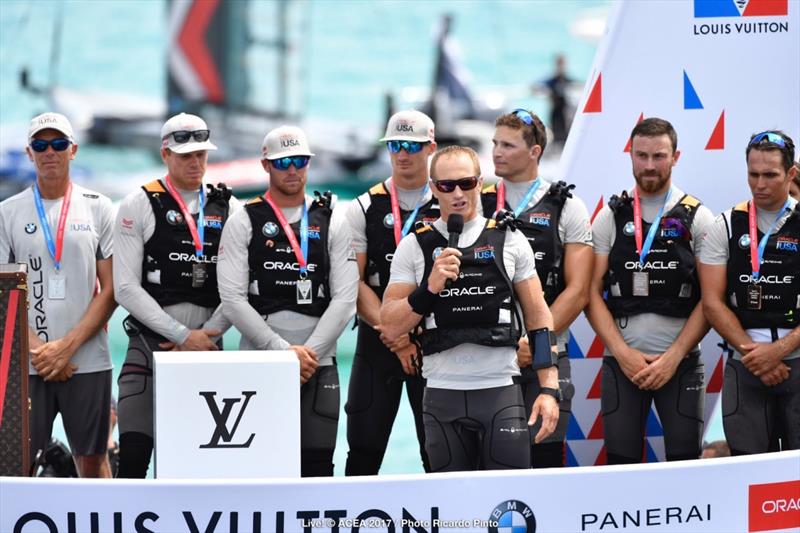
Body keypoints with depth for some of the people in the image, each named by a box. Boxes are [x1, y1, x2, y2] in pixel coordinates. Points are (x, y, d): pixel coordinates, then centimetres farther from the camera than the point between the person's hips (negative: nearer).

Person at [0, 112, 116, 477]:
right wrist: (37, 349, -9)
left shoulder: (98, 209, 5)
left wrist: (67, 347, -8)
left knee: (92, 460, 5)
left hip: (87, 361, 0)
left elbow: (110, 290, 2)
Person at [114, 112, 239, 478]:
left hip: (206, 347, 3)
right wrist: (183, 335, -12)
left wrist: (207, 334, -9)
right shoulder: (139, 206, 0)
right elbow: (127, 288, -7)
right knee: (134, 454, -12)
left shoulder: (227, 208, 9)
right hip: (150, 342, -3)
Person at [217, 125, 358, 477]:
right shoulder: (243, 223, 4)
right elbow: (233, 299, -6)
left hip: (318, 367, 1)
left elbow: (345, 298, 1)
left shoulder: (331, 222, 8)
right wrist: (285, 351, -13)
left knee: (316, 467, -2)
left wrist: (309, 352, -11)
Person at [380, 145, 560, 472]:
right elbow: (391, 328, 1)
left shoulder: (509, 239, 6)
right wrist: (430, 288, -14)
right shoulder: (414, 247, 6)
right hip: (443, 396, 1)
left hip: (501, 392, -1)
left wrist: (549, 390, -1)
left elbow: (538, 318, 7)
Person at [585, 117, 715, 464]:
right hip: (621, 363, 1)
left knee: (684, 462, -1)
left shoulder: (697, 218, 2)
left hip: (681, 363, -1)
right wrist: (623, 353, -8)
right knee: (621, 464, 1)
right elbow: (593, 293, 3)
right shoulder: (611, 217, 6)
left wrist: (673, 357, -9)